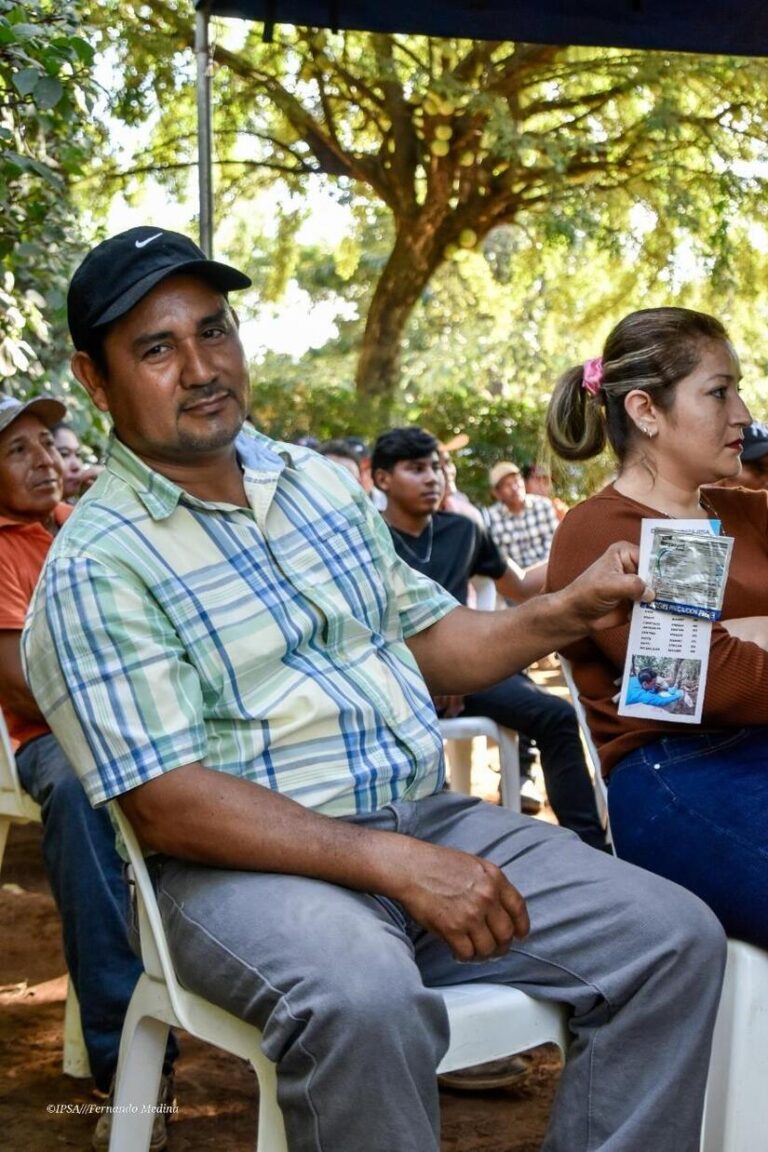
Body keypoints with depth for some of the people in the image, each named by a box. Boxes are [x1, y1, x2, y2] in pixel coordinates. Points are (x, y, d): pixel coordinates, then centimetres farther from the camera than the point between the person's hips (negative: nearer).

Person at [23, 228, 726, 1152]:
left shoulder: (322, 482, 15)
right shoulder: (96, 568, -8)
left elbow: (427, 639, 21)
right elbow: (167, 804, -16)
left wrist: (566, 612, 3)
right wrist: (394, 866, -22)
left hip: (426, 818, 7)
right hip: (251, 863, -6)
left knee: (677, 937, -9)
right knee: (364, 995, -38)